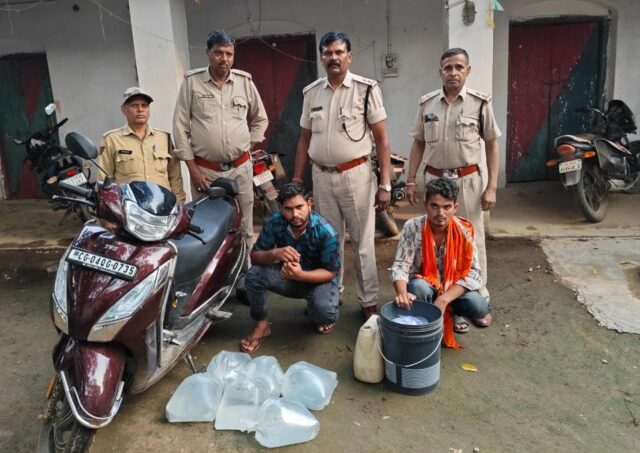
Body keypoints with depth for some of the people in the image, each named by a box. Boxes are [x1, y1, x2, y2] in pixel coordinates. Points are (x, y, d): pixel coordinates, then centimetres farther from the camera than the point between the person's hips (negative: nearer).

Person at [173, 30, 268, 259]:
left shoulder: (245, 81, 4)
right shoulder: (192, 81, -3)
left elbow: (260, 119, 17)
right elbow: (180, 126, -2)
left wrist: (248, 147, 8)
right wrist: (192, 168, -6)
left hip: (240, 168, 2)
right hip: (205, 169, -2)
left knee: (244, 226, 11)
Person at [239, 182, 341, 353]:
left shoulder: (326, 231, -28)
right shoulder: (275, 223, -19)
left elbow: (330, 272, -21)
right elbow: (255, 255, -13)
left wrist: (301, 275, -40)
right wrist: (274, 253, -37)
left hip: (319, 279, -3)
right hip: (288, 275, 3)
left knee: (325, 313, -32)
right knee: (254, 275, -24)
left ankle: (321, 316, 10)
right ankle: (262, 325, -1)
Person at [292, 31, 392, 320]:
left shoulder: (366, 89, -5)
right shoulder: (312, 92, 7)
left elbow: (381, 139, -5)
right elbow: (304, 139, 13)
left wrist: (385, 184, -10)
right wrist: (296, 180, 9)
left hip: (356, 175, -3)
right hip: (321, 176, 4)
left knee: (362, 242, 4)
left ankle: (369, 302, 17)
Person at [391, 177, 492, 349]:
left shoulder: (465, 230, -17)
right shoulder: (413, 227, -19)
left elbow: (472, 273, -18)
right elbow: (400, 266, -21)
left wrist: (443, 300, -31)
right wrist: (402, 293, -44)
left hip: (454, 289, 2)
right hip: (424, 287, -1)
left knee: (479, 307, -27)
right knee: (419, 287, -36)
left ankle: (455, 312, 9)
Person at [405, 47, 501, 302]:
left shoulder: (480, 103, -4)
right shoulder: (426, 103, 3)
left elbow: (492, 146, -1)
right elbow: (418, 144, 9)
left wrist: (491, 187, -7)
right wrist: (410, 181, 5)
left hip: (467, 180, -2)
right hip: (434, 179, 3)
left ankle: (478, 295, 18)